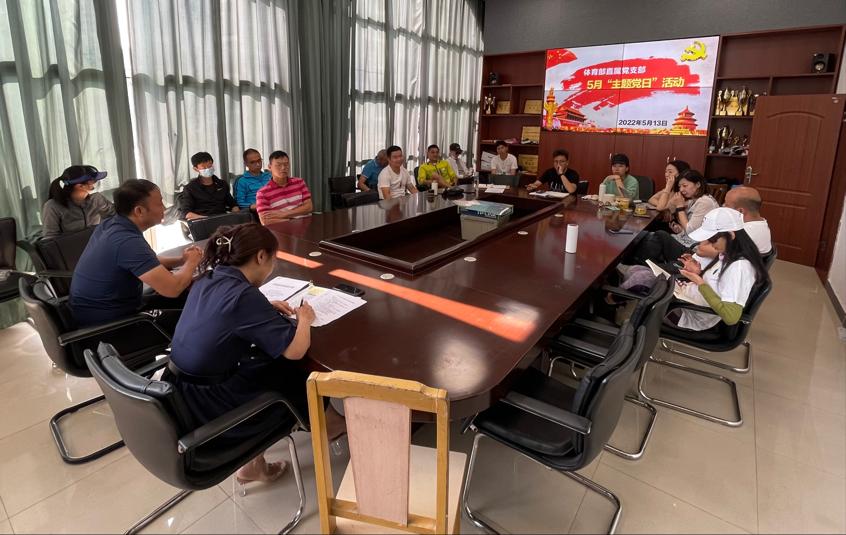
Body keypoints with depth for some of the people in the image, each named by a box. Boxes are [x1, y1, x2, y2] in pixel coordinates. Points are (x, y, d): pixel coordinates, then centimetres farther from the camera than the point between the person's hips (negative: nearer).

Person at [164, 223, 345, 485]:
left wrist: (267, 308, 10)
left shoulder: (207, 280, 1)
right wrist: (304, 319, -6)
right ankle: (329, 424, 38)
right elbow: (295, 350, -26)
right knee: (301, 377, 8)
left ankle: (252, 464, 25)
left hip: (179, 393, 8)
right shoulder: (244, 295, -24)